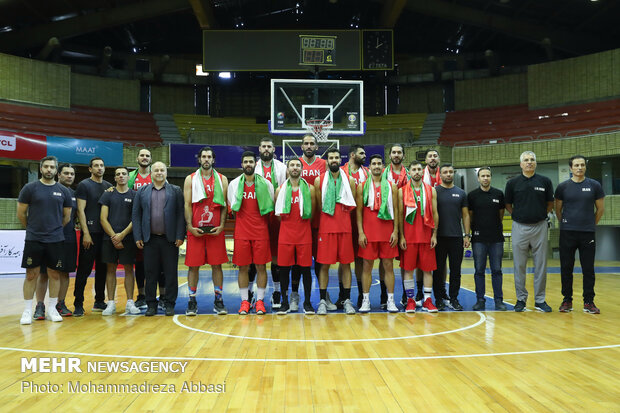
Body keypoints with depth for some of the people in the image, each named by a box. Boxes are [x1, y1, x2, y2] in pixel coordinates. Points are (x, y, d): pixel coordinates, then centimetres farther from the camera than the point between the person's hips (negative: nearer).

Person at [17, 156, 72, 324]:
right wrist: (33, 228, 11)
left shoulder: (63, 191, 6)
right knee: (31, 274, 1)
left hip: (56, 240, 2)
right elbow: (21, 213, 4)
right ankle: (27, 310, 11)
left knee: (55, 274, 6)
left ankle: (52, 309, 17)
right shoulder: (30, 188, 0)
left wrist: (54, 229, 13)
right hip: (33, 240, -2)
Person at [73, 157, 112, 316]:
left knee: (102, 268, 9)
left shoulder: (109, 186, 14)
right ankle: (78, 304, 1)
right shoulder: (84, 185, -1)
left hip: (105, 233, 5)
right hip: (90, 233, -5)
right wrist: (86, 233, -14)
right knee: (84, 269, -5)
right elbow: (81, 210, -7)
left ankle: (99, 301, 19)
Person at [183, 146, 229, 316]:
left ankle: (218, 301, 12)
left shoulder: (222, 179, 8)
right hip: (195, 229, 0)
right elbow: (187, 204, 2)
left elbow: (224, 205, 6)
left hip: (216, 230, 1)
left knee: (217, 264, 3)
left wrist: (222, 225, -7)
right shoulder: (190, 179, 7)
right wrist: (190, 226, -9)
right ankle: (192, 301, 11)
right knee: (193, 265, 2)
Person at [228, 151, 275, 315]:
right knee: (243, 267, 3)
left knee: (261, 266, 2)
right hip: (241, 232, 1)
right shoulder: (234, 184, 5)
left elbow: (271, 207, 9)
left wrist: (265, 224, 5)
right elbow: (231, 208, 14)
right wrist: (240, 223, 9)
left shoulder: (265, 183, 2)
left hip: (261, 232, -1)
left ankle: (260, 301, 11)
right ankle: (244, 301, 13)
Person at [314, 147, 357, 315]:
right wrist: (329, 214, 3)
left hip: (345, 227, 1)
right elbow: (319, 206, 8)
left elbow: (352, 205, 10)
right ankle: (323, 301, 8)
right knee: (324, 264, 0)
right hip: (326, 227, -1)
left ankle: (347, 300, 13)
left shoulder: (349, 180, 7)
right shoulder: (319, 180, 4)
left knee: (346, 263, 4)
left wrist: (341, 216, 5)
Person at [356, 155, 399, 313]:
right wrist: (360, 233, -5)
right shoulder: (362, 187, 6)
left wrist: (395, 231, -1)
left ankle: (390, 300, 9)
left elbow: (395, 210, 7)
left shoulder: (391, 186, 9)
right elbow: (359, 211, 3)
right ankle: (365, 300, 9)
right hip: (368, 233, -1)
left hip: (387, 232, 1)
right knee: (367, 266, 2)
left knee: (388, 265, 3)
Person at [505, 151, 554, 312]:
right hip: (519, 227, 0)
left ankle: (540, 300, 15)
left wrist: (540, 215, 5)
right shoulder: (512, 183, 2)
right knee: (519, 265, 4)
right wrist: (519, 215, 2)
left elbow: (550, 204, 13)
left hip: (540, 227, 1)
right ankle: (521, 299, 15)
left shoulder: (545, 181, 4)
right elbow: (508, 205, 10)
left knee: (541, 265, 5)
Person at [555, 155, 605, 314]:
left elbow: (600, 209, 11)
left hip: (588, 234, 0)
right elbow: (558, 210, 12)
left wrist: (591, 224, 11)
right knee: (566, 268, 4)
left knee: (588, 269, 3)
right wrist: (566, 224, 11)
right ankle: (567, 301, 14)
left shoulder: (594, 185, 4)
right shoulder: (563, 187, 3)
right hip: (567, 233, 0)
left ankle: (588, 302, 12)